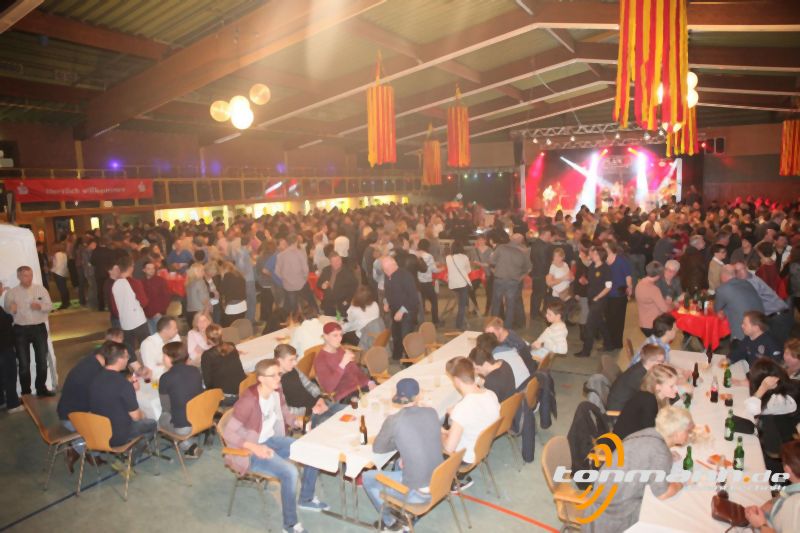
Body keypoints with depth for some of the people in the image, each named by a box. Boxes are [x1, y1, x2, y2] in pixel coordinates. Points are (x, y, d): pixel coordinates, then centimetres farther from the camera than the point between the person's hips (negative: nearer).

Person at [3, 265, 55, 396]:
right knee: (24, 363, 5)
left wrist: (40, 306, -19)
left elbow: (50, 306, 2)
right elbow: (5, 312, -3)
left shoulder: (41, 289, 0)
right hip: (20, 330, -1)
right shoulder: (11, 293, -3)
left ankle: (41, 388, 23)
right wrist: (11, 310, -25)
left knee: (42, 360, 8)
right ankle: (26, 392, 16)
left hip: (39, 328, 1)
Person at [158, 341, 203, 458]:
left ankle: (188, 446, 11)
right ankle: (192, 445, 20)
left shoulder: (166, 378, -13)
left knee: (161, 418, 24)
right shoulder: (195, 370, 1)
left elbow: (166, 407, -4)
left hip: (183, 427, -5)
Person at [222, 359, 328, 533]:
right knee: (290, 472, -27)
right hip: (250, 451, -8)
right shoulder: (249, 401, -28)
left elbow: (283, 413, 13)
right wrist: (254, 447, -34)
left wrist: (297, 421, -7)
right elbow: (228, 433, -25)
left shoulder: (276, 391, -5)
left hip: (271, 439, 8)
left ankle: (306, 499, 22)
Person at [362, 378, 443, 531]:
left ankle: (390, 521, 31)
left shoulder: (393, 420, -17)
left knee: (367, 477, 17)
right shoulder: (432, 412, -3)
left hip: (418, 493, -6)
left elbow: (377, 448, -1)